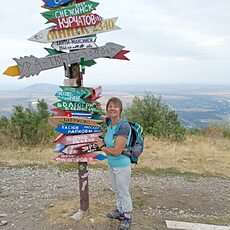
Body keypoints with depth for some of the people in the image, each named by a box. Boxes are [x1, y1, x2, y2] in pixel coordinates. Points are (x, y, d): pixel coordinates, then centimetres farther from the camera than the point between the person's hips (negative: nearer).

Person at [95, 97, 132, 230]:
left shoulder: (124, 126, -28)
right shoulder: (110, 122, -6)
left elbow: (116, 151, -27)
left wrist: (102, 146, -11)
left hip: (122, 165, -8)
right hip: (111, 164, 8)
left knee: (124, 193, 11)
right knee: (116, 190, 25)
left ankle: (127, 218, 32)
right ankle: (120, 211, 46)